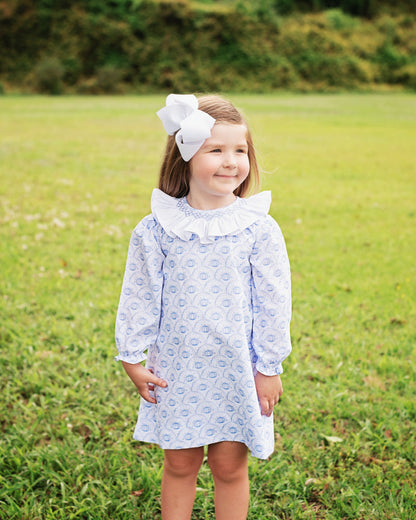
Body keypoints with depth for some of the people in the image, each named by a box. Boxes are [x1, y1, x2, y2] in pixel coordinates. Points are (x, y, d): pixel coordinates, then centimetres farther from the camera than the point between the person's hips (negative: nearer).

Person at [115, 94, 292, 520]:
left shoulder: (258, 229, -8)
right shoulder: (156, 230, -6)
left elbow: (272, 304, -3)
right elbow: (139, 297, 2)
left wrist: (269, 367, -1)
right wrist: (132, 358, 4)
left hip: (237, 370, -1)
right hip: (177, 370, 1)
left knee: (230, 466, 12)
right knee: (179, 464, 15)